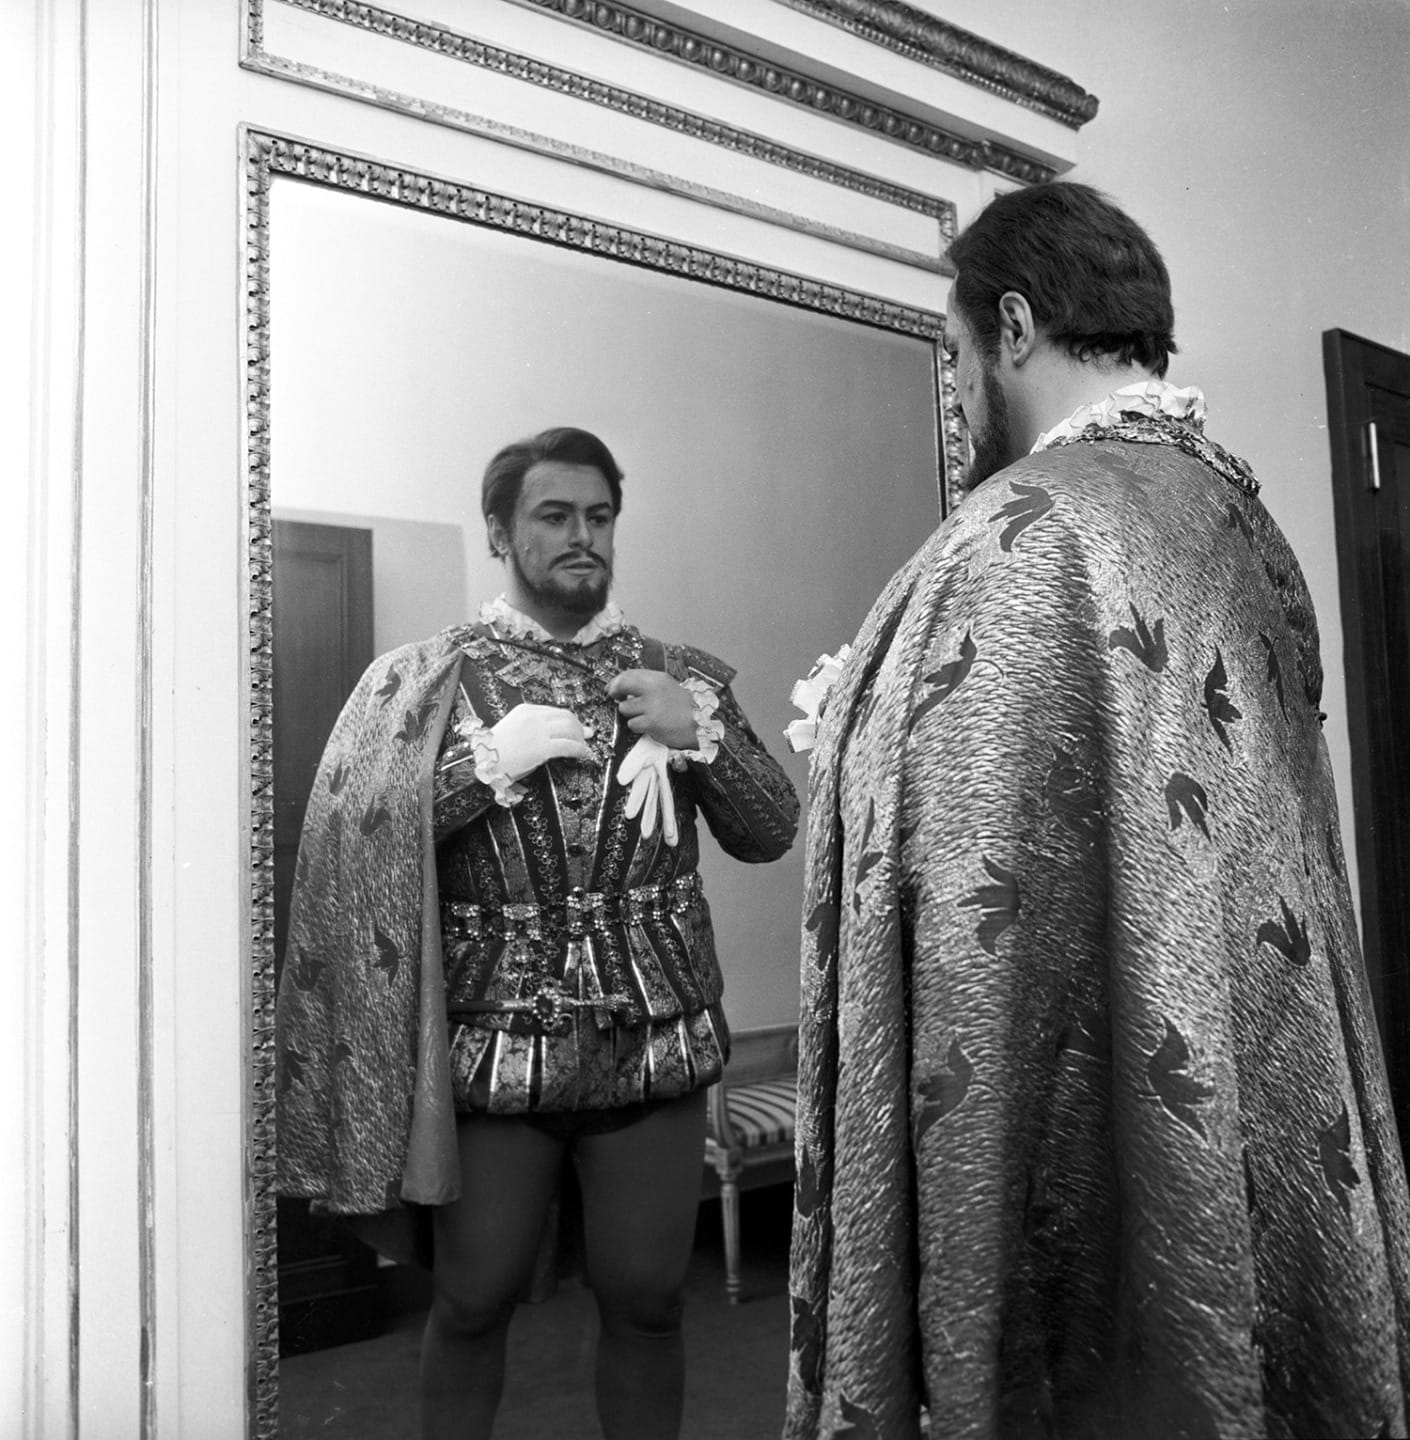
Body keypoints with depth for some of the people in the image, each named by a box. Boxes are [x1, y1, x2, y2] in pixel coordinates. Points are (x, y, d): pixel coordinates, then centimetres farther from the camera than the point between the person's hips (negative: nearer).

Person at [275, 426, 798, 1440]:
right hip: (494, 1043, -1)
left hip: (656, 1041, 2)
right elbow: (354, 845, -8)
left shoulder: (682, 678, 6)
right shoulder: (425, 680, 0)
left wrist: (702, 734, -12)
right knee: (474, 1300, 13)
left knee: (647, 1299, 11)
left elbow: (772, 834, 4)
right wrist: (490, 761, -17)